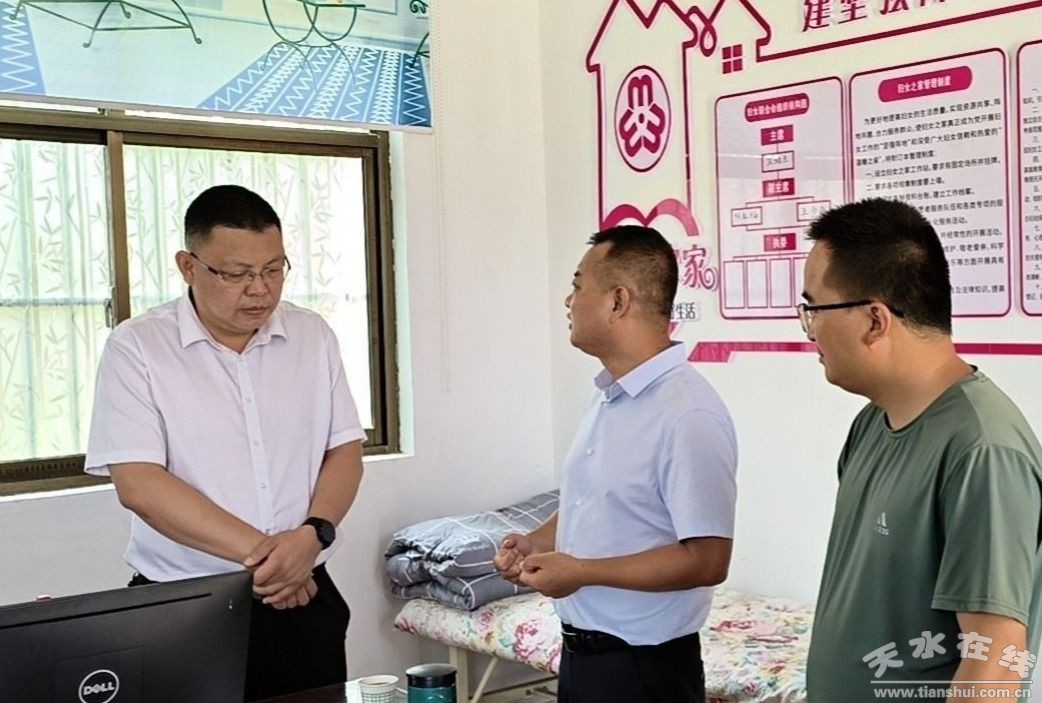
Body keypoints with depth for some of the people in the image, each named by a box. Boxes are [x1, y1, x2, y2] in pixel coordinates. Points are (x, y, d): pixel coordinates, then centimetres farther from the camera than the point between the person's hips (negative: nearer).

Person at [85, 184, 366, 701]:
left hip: (302, 598, 3)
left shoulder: (312, 336, 5)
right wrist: (258, 551, -17)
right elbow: (138, 484, -14)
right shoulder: (136, 348, -7)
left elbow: (345, 450, 5)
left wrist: (313, 535, -14)